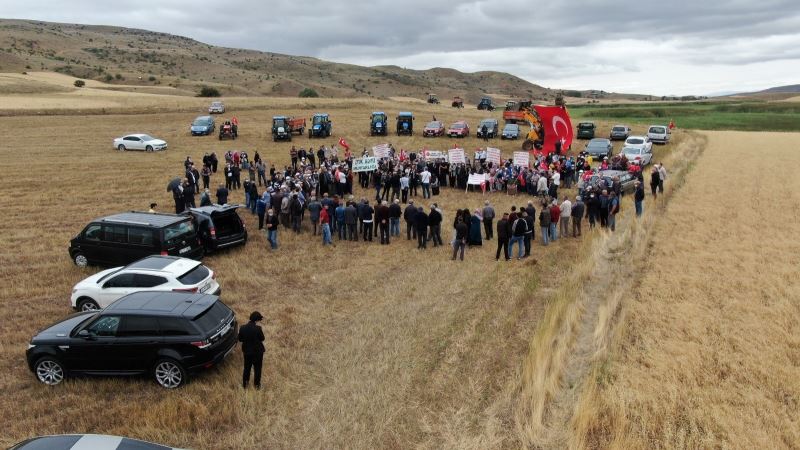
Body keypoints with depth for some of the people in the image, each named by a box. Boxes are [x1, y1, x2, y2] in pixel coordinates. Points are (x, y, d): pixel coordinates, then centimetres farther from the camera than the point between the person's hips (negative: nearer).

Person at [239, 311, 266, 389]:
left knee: (247, 368, 23)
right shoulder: (258, 328, -25)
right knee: (257, 368, 17)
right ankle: (257, 384, 32)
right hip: (257, 351, -3)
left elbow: (240, 339, -2)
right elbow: (262, 338, -13)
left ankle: (245, 384, 38)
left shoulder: (242, 328, -14)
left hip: (247, 351, 3)